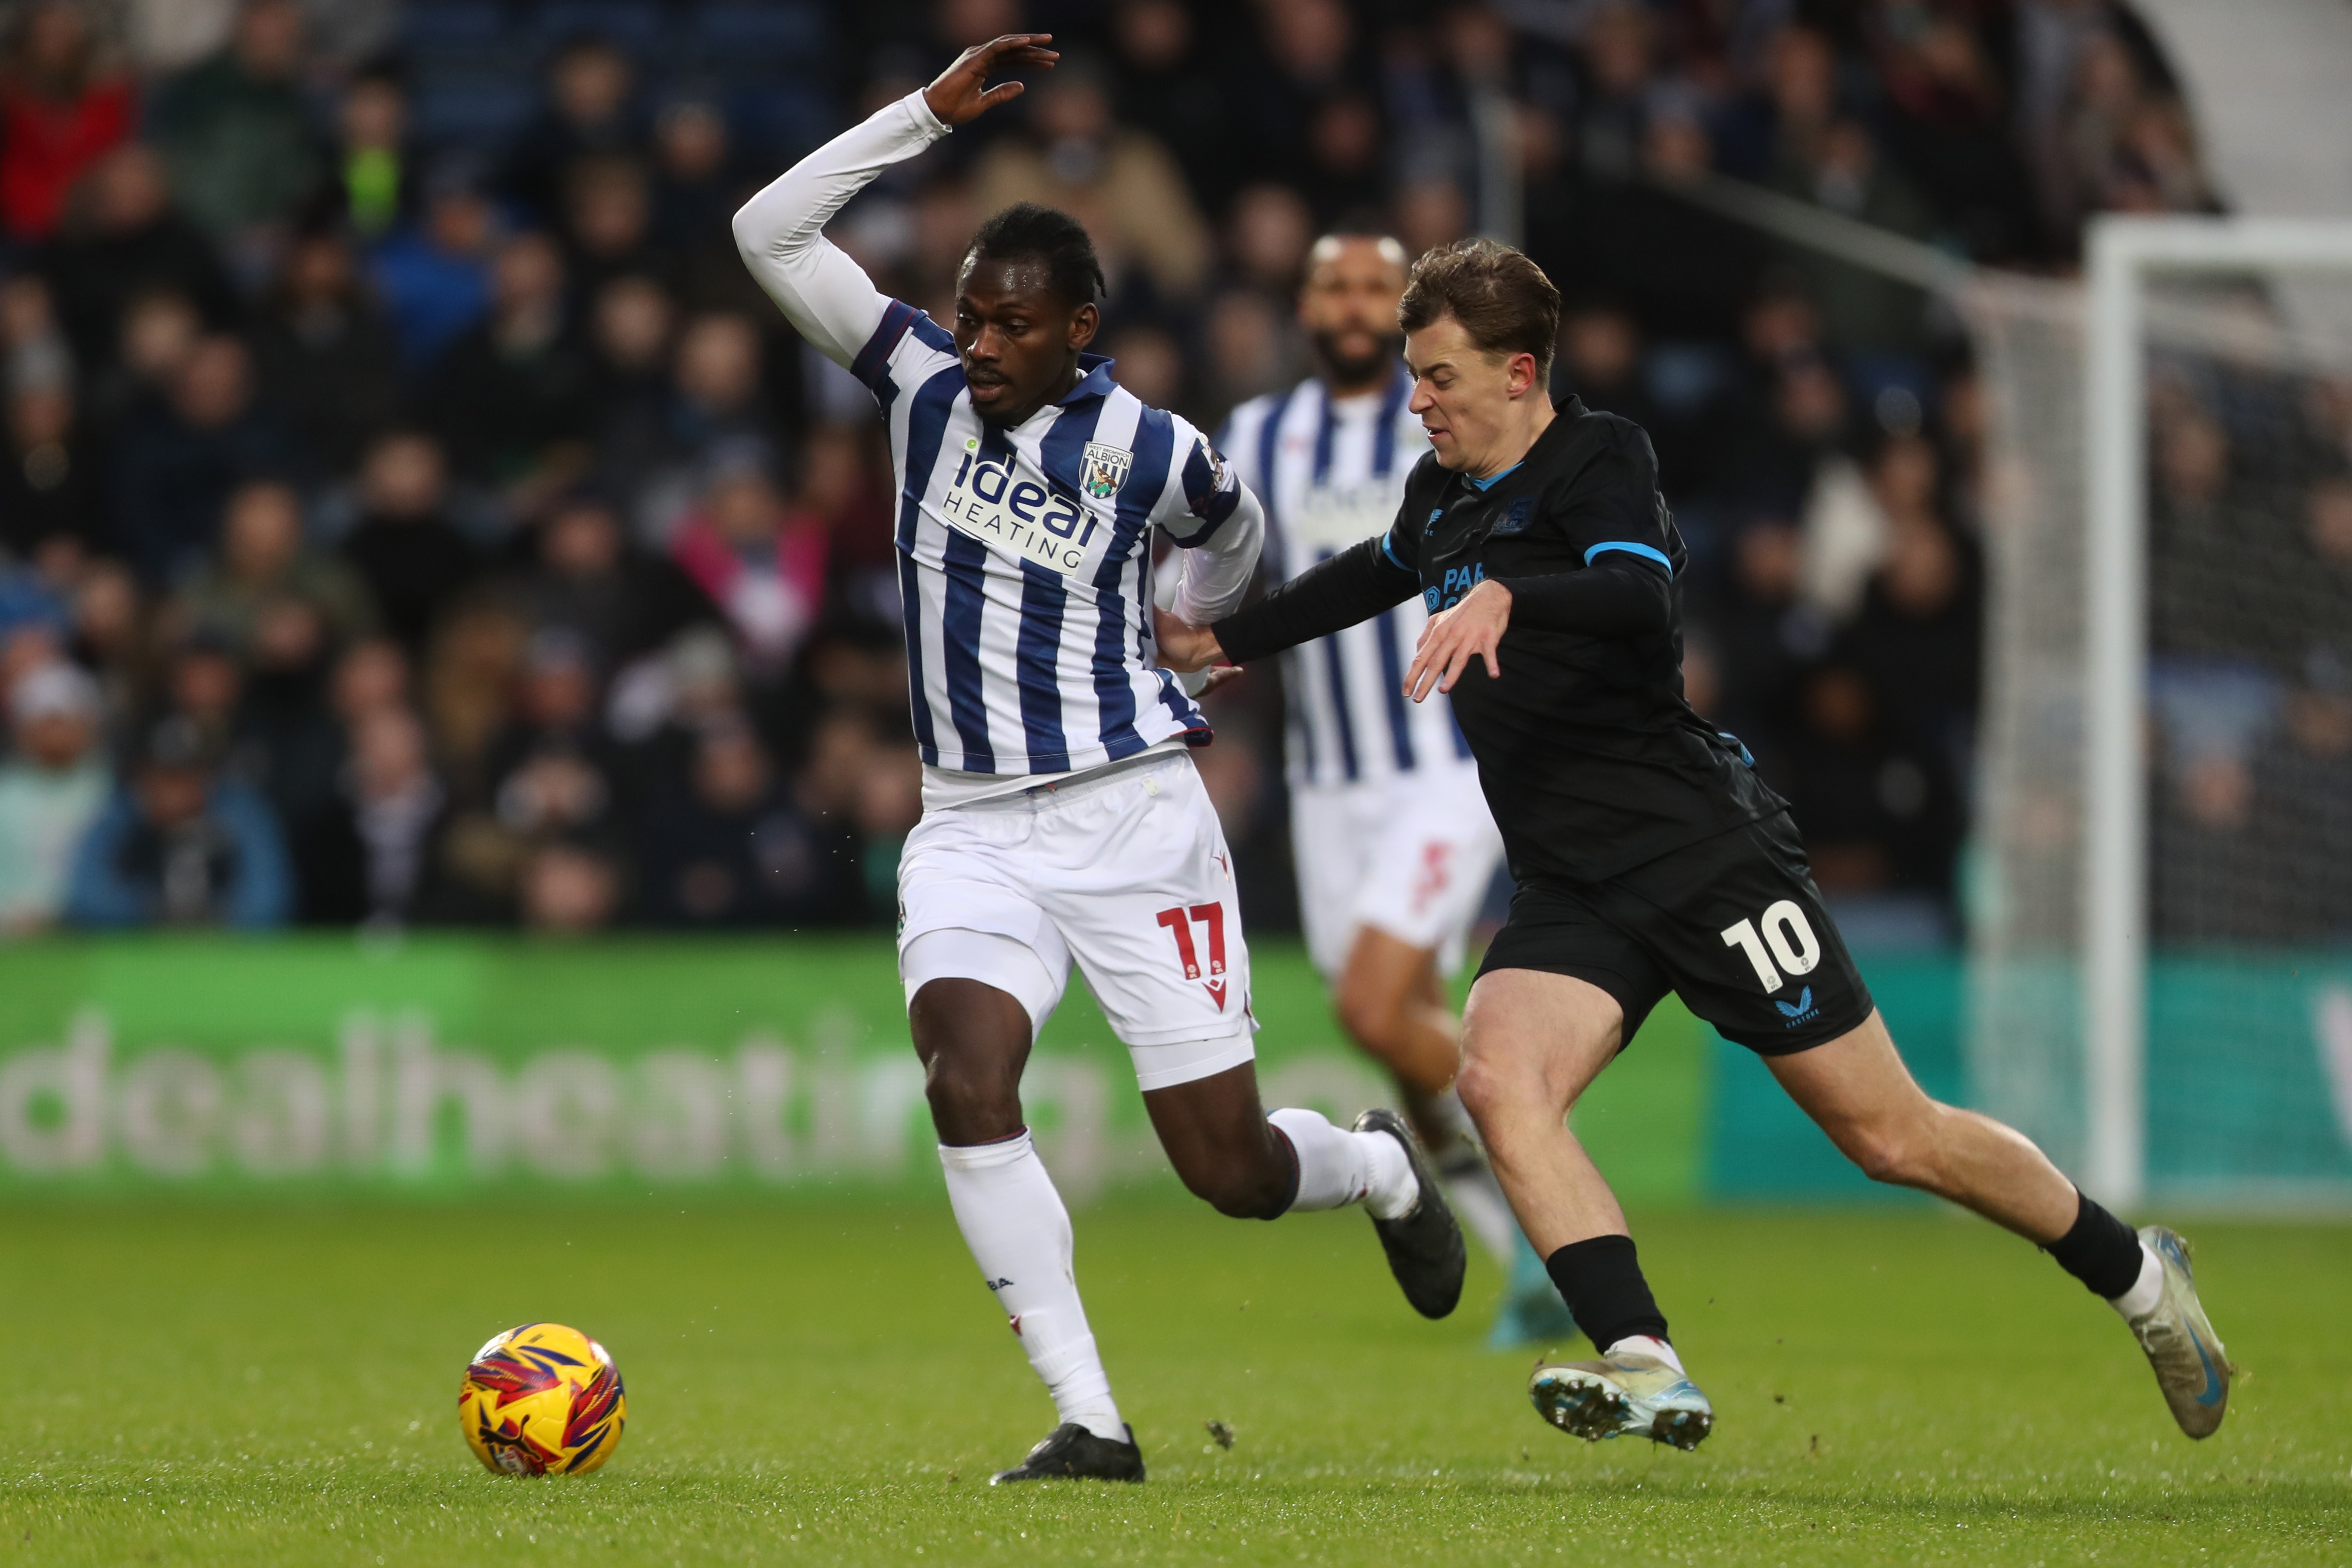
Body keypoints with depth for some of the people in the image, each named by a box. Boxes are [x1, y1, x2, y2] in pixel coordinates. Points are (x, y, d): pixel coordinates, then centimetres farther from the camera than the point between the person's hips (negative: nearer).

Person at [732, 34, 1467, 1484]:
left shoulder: (1150, 451, -7)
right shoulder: (924, 382, -1)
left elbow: (1233, 534, 16)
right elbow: (770, 235, -8)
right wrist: (930, 115, -13)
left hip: (1135, 820, -2)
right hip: (971, 829, 2)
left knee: (1233, 1174, -1)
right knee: (964, 1082, -26)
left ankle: (1381, 1169, 38)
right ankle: (1090, 1420, -20)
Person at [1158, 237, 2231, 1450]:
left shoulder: (1599, 460, -9)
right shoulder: (1441, 495, 14)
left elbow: (1637, 592, -30)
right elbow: (1374, 576, 38)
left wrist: (1504, 600, -46)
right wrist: (1223, 640, 43)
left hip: (1702, 849, -7)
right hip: (1568, 891, 7)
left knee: (1888, 1134, -1)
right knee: (1498, 1077, -23)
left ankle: (2135, 1274, 21)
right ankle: (1647, 1370, -30)